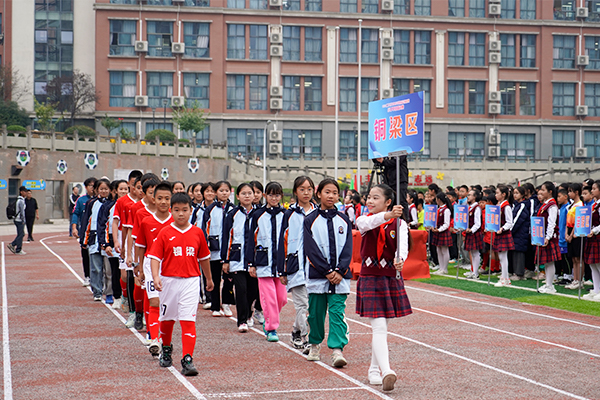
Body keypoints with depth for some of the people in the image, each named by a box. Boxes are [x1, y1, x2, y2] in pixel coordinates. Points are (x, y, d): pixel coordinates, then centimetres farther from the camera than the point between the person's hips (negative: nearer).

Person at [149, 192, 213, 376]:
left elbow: (204, 257, 15)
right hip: (168, 280, 0)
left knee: (188, 320, -10)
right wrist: (155, 276, -21)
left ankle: (187, 360, -12)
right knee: (166, 318, 15)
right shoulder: (165, 233, -2)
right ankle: (166, 349, 41)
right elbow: (155, 257, -5)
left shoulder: (197, 232, 3)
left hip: (190, 280, 0)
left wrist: (209, 278, 25)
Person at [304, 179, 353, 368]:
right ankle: (315, 345, 27)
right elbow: (311, 249, -5)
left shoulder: (344, 221, 8)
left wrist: (340, 271, -11)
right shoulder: (310, 220, 1)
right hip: (317, 275, -1)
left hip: (340, 276, 1)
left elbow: (347, 249, 3)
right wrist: (327, 271, -12)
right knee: (316, 313, 7)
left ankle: (337, 350, -13)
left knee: (337, 312, -8)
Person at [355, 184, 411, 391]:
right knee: (379, 327, -13)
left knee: (380, 327, 12)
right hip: (370, 278, -1)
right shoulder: (365, 220, 0)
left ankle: (374, 369, 26)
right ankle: (385, 371, -24)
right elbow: (366, 223, -26)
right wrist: (388, 215, -44)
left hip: (392, 278, 2)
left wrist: (399, 259, -41)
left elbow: (403, 244, -18)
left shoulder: (399, 223, 0)